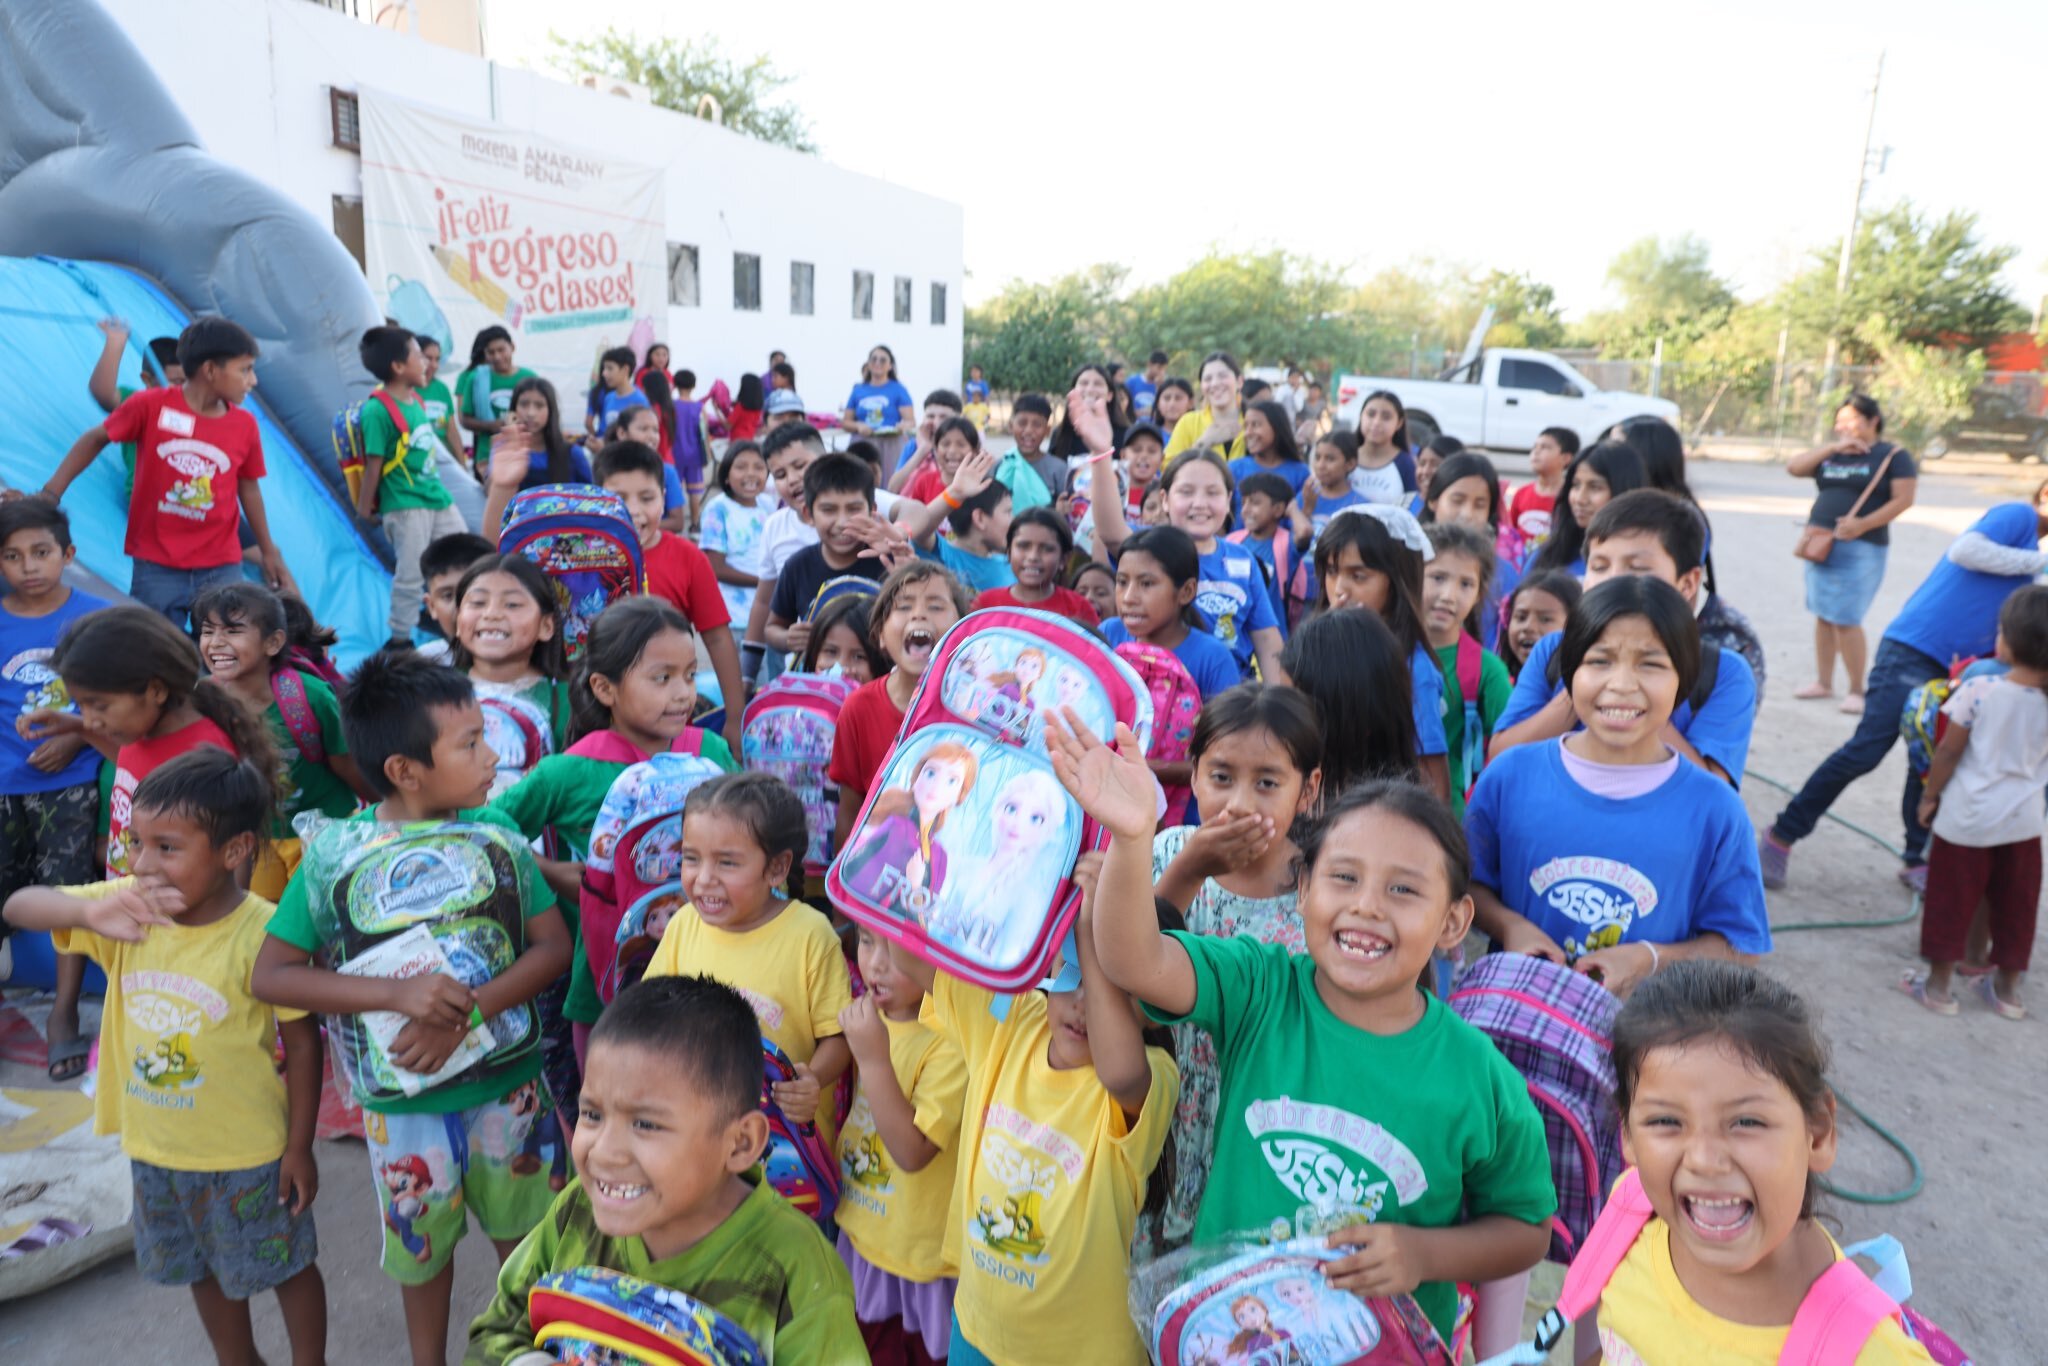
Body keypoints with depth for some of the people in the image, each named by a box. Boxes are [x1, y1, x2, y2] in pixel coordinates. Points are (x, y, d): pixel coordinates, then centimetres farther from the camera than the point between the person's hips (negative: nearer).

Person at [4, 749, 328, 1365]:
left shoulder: (264, 932, -26)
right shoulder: (128, 907, -11)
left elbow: (302, 1042, -17)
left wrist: (300, 1148, -12)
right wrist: (91, 912, -40)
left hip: (247, 1152, -6)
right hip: (154, 1146, 6)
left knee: (286, 1266, 16)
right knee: (204, 1270, 27)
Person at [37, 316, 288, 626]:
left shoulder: (245, 424, -2)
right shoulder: (150, 405, -9)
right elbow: (95, 440, 4)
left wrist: (269, 552, 14)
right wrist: (50, 494, -1)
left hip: (222, 569, 2)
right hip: (156, 568, -2)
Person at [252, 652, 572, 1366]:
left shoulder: (495, 832, -11)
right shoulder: (333, 853, -14)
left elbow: (554, 945, -10)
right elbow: (270, 975, -12)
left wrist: (466, 1011, -25)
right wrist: (397, 993, -26)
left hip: (510, 1083, 1)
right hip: (404, 1100, -1)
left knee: (523, 1228, 19)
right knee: (424, 1245, 21)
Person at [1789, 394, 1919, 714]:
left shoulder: (1893, 456, -1)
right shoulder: (1832, 455, 15)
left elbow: (1904, 498, -9)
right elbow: (1794, 468, 5)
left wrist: (1863, 524, -20)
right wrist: (1832, 448, -3)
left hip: (1860, 548, -6)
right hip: (1820, 544, 6)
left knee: (1845, 620, -10)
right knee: (1823, 616, 10)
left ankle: (1857, 690, 0)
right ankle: (1823, 682, 20)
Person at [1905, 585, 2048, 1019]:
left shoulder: (1978, 690, -18)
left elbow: (1948, 751, -11)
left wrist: (1929, 796, 1)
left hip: (1967, 817, -3)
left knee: (1951, 899, 10)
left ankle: (1939, 986, 19)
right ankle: (2007, 989, 30)